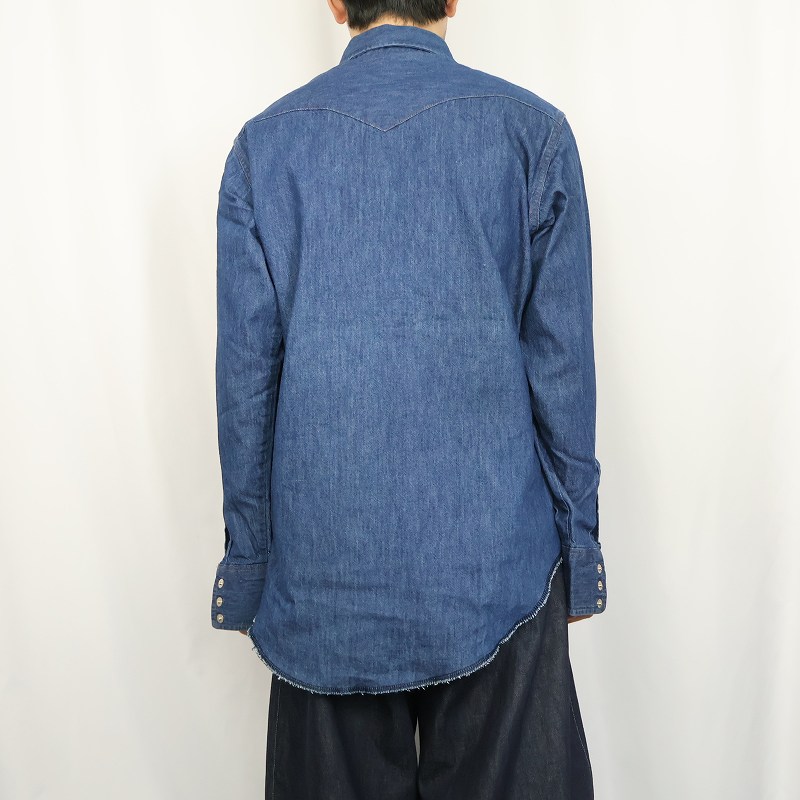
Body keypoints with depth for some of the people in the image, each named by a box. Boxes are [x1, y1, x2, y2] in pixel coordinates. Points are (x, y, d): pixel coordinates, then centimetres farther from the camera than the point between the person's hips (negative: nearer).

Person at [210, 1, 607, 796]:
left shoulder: (264, 143, 0)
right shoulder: (532, 131, -3)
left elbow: (246, 376, -1)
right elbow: (561, 365, -3)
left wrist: (247, 565, 9)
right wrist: (579, 550, 7)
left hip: (323, 571, 2)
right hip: (497, 560, -1)